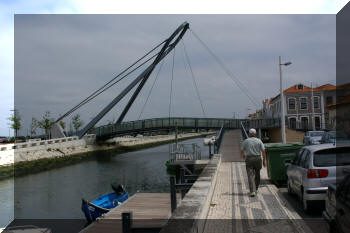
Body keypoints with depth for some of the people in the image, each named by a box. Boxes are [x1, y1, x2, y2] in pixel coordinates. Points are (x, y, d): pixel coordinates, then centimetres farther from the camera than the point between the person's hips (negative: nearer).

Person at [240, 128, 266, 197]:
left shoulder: (245, 141, 1)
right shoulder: (259, 141, 2)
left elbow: (242, 151, 9)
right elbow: (263, 151, -4)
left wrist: (243, 156, 30)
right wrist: (264, 160, 4)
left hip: (249, 159, -1)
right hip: (257, 159, 2)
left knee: (250, 176, -5)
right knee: (257, 175, 19)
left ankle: (252, 191, -17)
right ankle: (256, 189, 32)